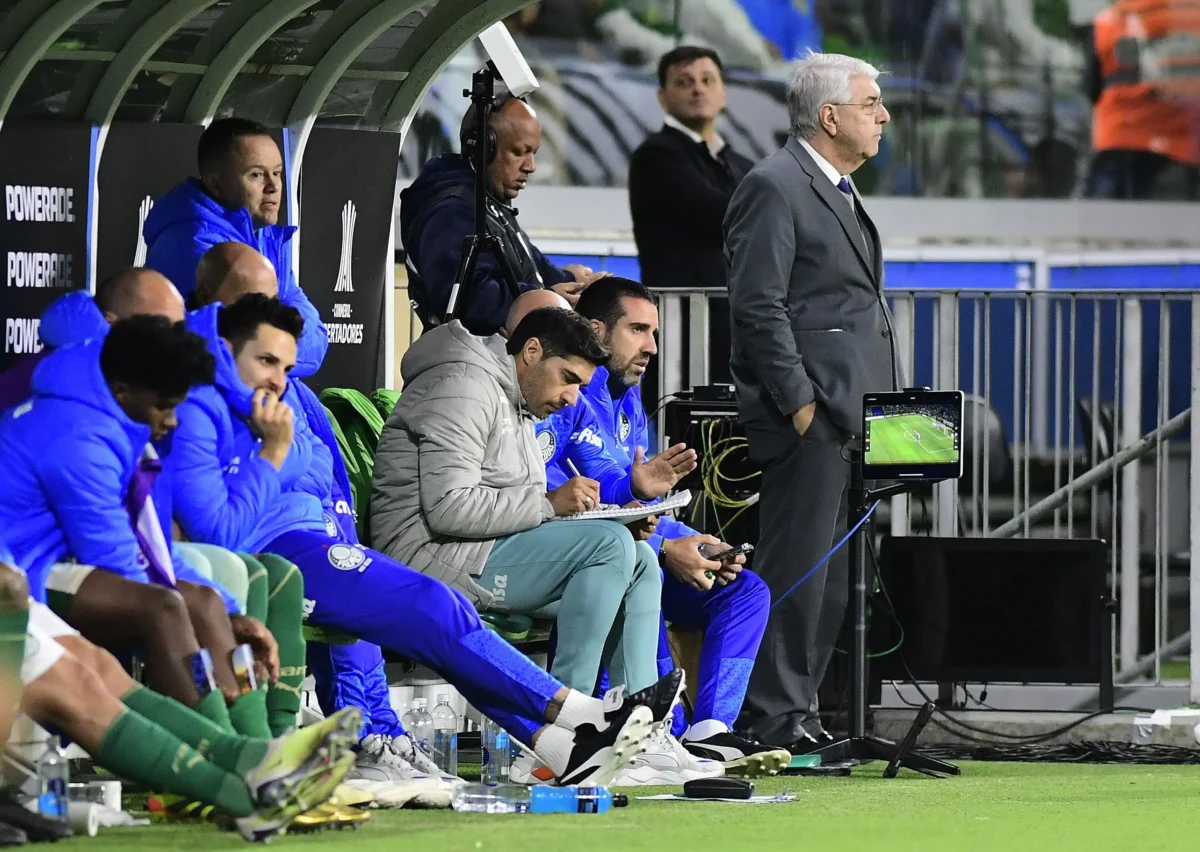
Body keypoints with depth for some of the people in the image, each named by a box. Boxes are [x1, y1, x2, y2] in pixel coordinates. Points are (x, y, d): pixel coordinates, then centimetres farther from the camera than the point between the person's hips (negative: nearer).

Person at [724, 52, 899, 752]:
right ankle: (776, 720, -7)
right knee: (796, 566, -9)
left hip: (852, 415, 10)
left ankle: (799, 712, 15)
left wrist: (883, 406, 19)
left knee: (833, 577, 10)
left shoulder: (840, 192, 21)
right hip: (808, 415, -10)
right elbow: (758, 305, -16)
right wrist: (799, 401, -19)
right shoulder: (775, 188, -10)